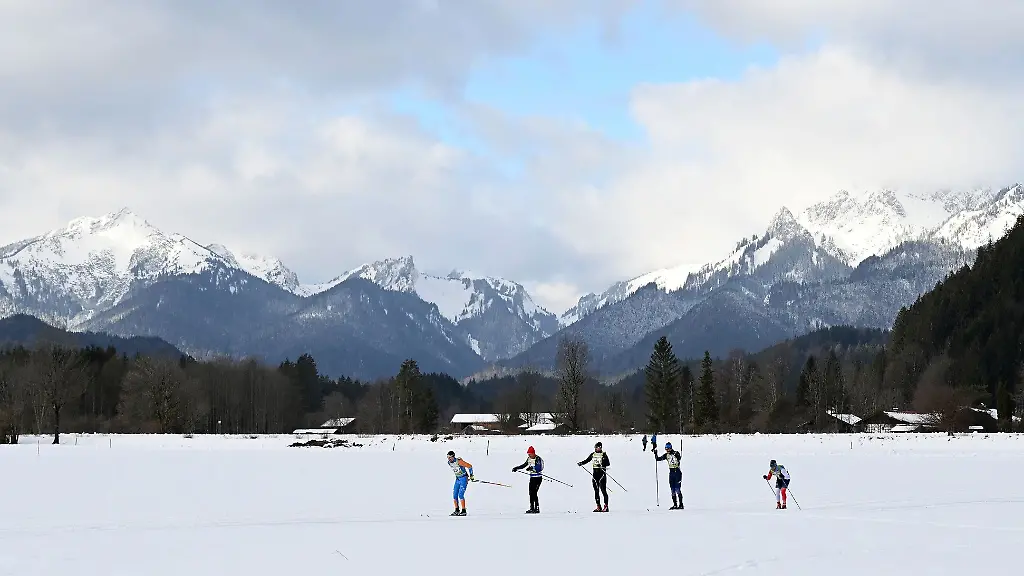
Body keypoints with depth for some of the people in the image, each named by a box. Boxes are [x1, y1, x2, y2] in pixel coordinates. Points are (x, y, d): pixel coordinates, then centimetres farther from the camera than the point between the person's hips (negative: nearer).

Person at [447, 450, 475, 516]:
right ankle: (457, 510, 13)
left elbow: (469, 466, -16)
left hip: (464, 478, -7)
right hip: (457, 479, 7)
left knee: (460, 495, -15)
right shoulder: (449, 463, 0)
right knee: (454, 495, 2)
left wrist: (471, 476, -11)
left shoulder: (459, 461, -23)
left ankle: (464, 511, -9)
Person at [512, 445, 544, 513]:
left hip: (538, 478, -8)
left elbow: (540, 468, -26)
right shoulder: (529, 459, 9)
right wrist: (517, 468, 25)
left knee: (534, 493, -13)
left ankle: (537, 508, -8)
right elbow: (524, 465, 25)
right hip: (532, 477, 8)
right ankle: (532, 508, 13)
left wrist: (532, 468, -38)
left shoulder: (538, 459, -15)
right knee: (531, 493, 6)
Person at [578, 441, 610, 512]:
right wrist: (581, 463, 6)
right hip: (595, 473, 6)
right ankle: (598, 507, 11)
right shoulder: (593, 454, 11)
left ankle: (606, 506, -4)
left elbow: (608, 463, -12)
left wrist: (602, 465, -27)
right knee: (596, 490, 5)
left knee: (603, 490, -7)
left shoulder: (604, 454, -6)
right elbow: (587, 460, 20)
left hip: (602, 473, -6)